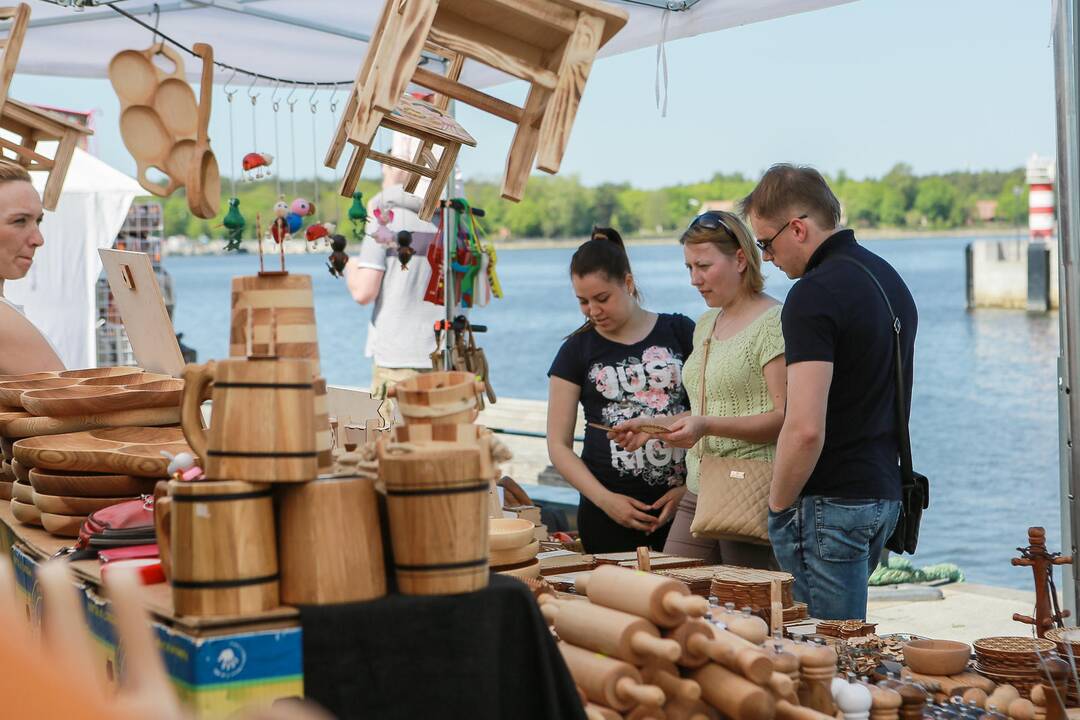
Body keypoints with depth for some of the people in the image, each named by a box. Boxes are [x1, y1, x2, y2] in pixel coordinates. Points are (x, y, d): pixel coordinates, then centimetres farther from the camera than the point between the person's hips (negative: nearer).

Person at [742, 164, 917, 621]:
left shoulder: (814, 294, -17)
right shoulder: (889, 279, 13)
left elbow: (806, 428, -24)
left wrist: (778, 505, -11)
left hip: (830, 502, -9)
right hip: (883, 493, 10)